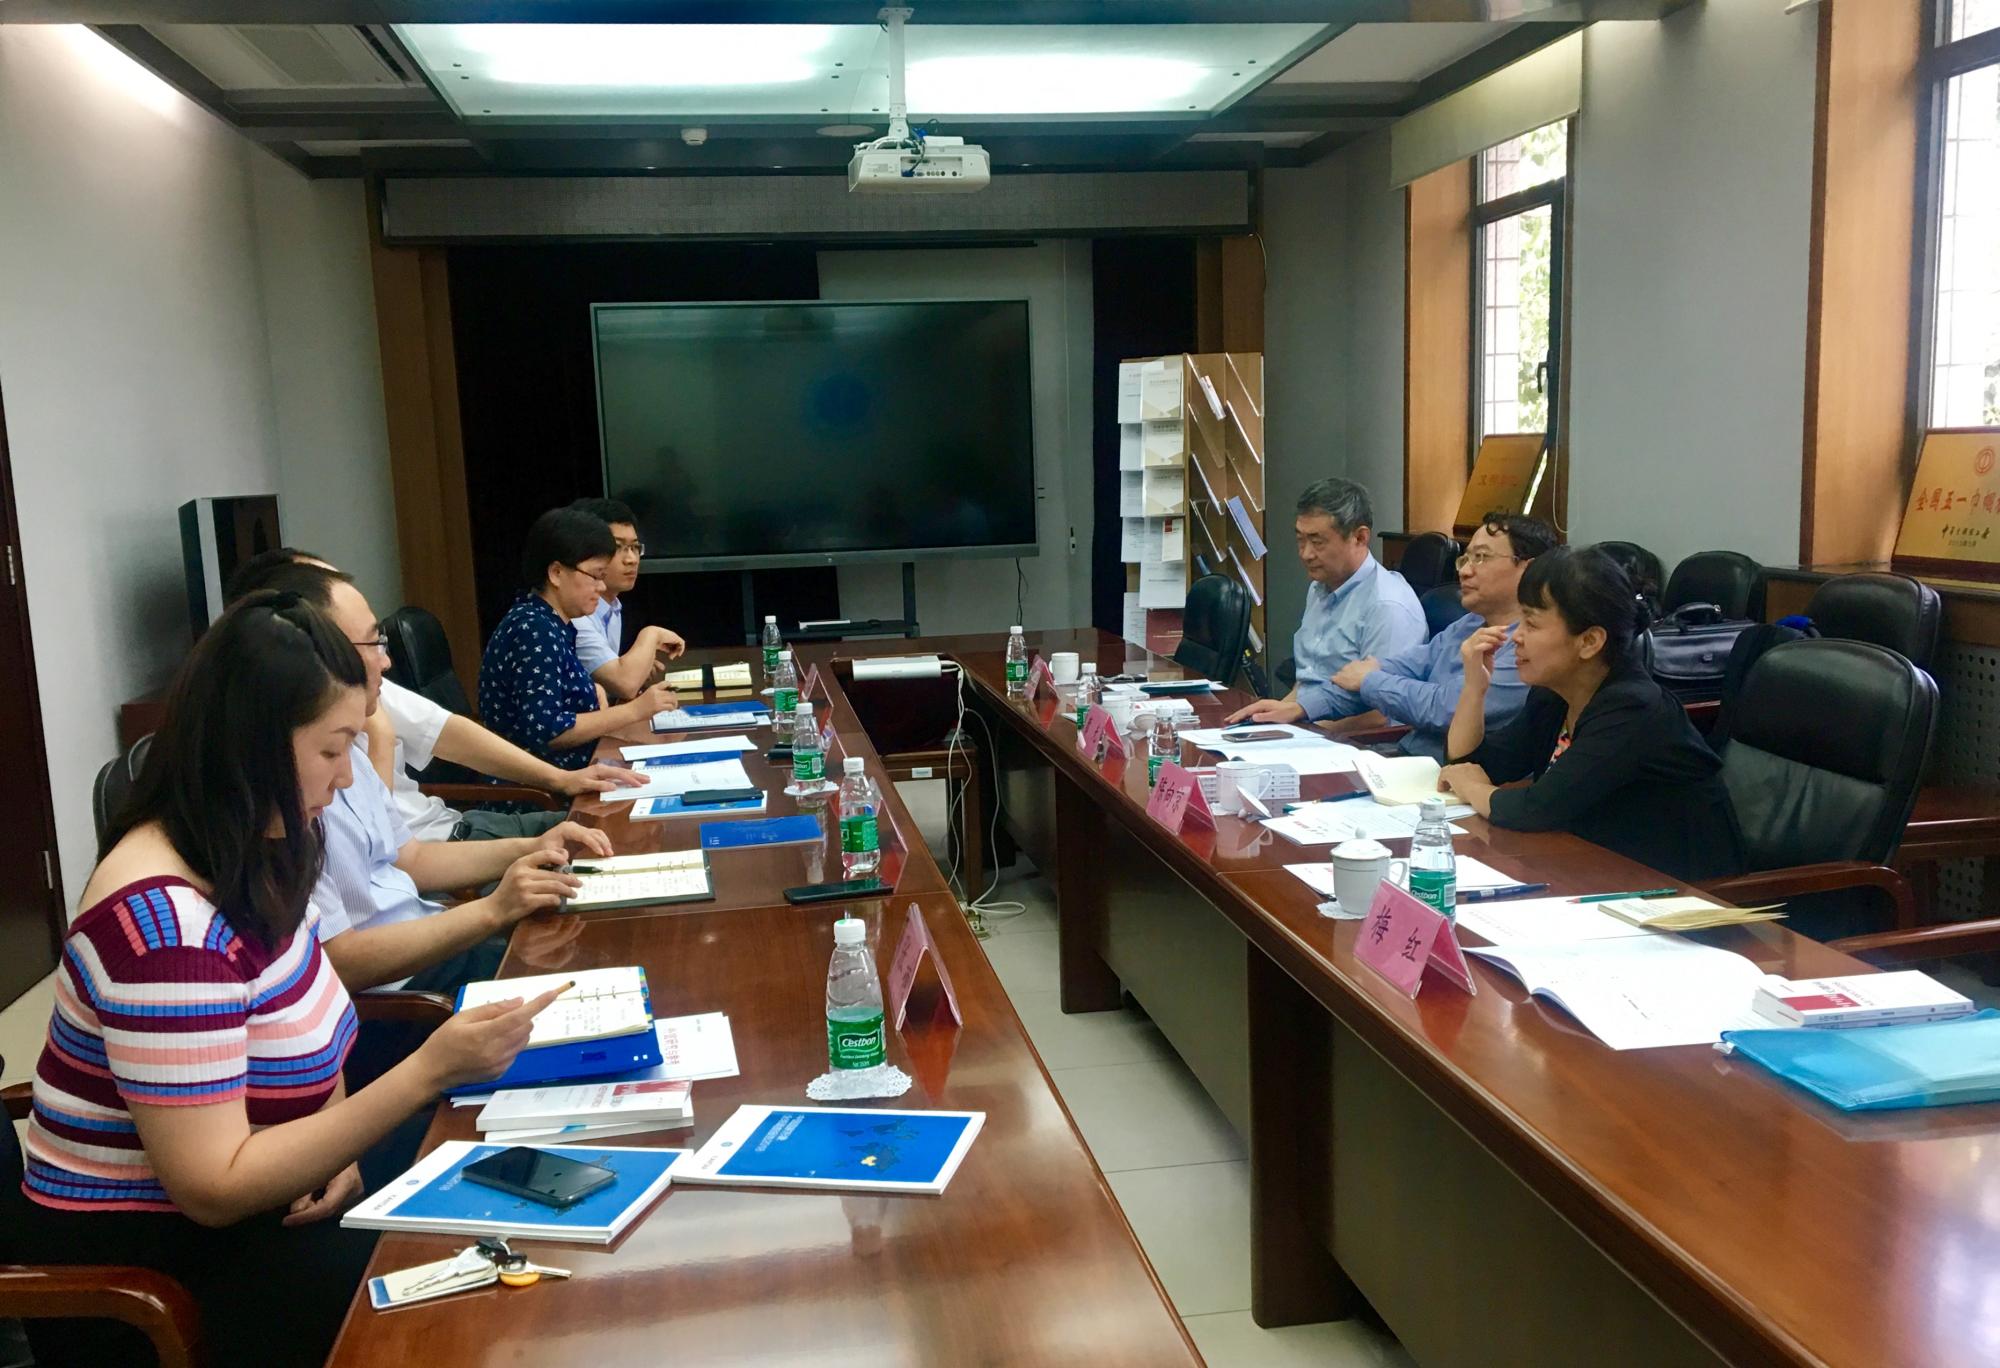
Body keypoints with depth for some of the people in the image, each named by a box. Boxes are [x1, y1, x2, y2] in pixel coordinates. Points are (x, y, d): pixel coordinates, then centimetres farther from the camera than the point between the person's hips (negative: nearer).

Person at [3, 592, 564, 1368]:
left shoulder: (245, 863, 1)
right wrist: (428, 1072, -29)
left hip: (240, 1215, 8)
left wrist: (333, 1144, -8)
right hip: (139, 1265, -8)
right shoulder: (167, 924, -26)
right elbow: (215, 1188, -26)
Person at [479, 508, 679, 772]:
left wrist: (592, 690, 0)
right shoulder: (533, 629, -17)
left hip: (563, 776, 9)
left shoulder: (555, 624, 10)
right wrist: (633, 711, -19)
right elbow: (544, 731, -23)